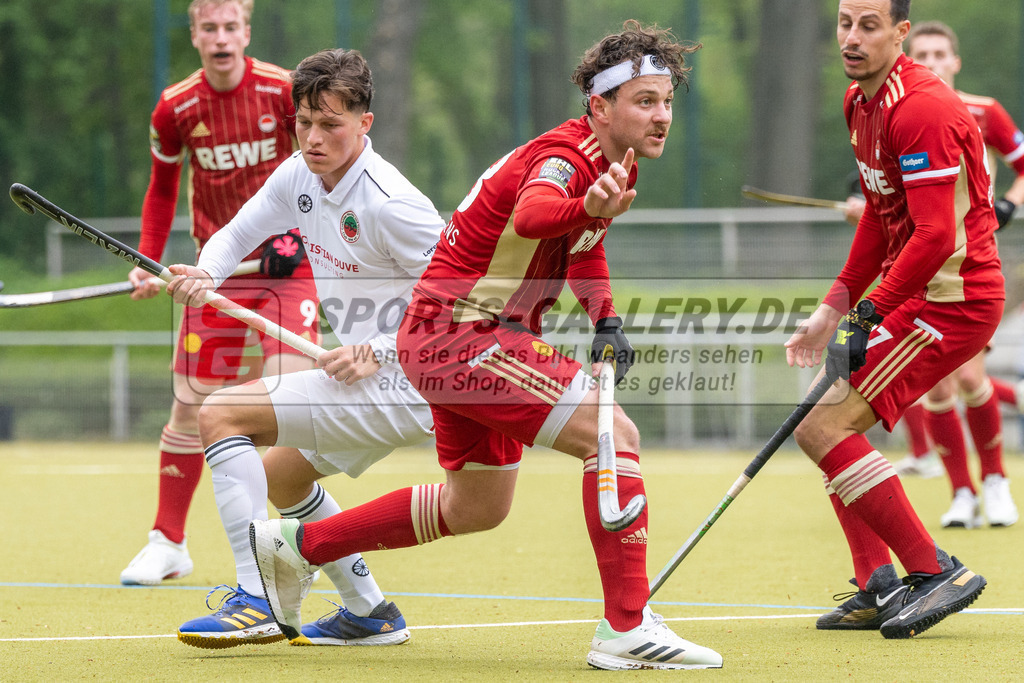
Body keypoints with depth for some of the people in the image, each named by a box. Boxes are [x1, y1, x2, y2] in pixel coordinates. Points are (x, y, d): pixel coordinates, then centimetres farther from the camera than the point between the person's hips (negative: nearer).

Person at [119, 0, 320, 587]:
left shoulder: (286, 91, -12)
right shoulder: (175, 110, -4)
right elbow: (163, 189, 11)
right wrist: (148, 261, 0)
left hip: (288, 261, -2)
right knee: (191, 405, 1)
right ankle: (169, 543, 13)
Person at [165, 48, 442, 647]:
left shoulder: (388, 205, -23)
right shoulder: (299, 177, 2)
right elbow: (237, 235, 16)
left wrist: (377, 351, -23)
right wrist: (205, 274, -7)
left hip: (397, 386, -10)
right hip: (364, 380, 10)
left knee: (222, 413, -15)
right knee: (280, 475, 29)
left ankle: (257, 601, -19)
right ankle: (370, 614, 34)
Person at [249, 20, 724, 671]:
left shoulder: (611, 163, 7)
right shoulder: (564, 157, -23)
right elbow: (531, 214, -48)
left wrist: (606, 320, 10)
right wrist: (586, 207, -70)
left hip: (452, 339, 11)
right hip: (459, 331, -11)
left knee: (477, 507, 23)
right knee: (614, 434, -20)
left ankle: (296, 544, 32)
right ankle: (627, 628, -20)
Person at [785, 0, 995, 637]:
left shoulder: (922, 110, -20)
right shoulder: (862, 103, 11)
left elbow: (935, 236, -26)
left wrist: (869, 315, -23)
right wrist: (834, 309, 15)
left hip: (953, 297, -10)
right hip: (912, 294, 10)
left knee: (822, 427, -15)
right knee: (829, 424, 14)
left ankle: (935, 571, -12)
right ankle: (880, 589, 14)